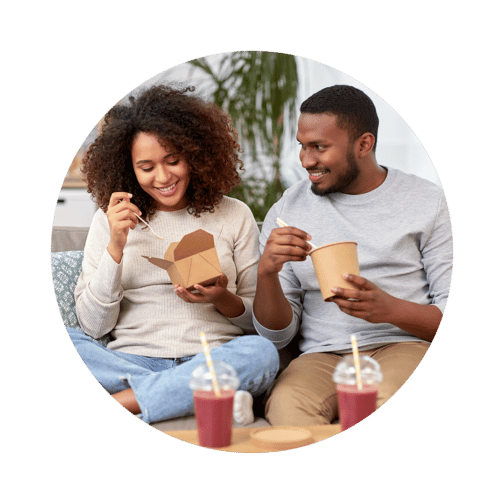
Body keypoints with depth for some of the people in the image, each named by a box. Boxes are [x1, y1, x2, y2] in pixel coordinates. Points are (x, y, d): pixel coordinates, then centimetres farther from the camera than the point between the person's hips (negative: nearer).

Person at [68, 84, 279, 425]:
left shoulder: (234, 216, 9)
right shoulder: (109, 220, 10)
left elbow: (260, 319, 10)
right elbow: (94, 325, 2)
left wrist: (222, 299, -11)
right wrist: (116, 246, -8)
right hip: (130, 358, 1)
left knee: (261, 352, -33)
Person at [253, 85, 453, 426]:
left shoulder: (430, 202, 6)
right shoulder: (286, 211, 11)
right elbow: (278, 335, 9)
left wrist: (390, 309, -18)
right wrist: (267, 273, -12)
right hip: (322, 356, 2)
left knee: (390, 403, -37)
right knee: (286, 406, -33)